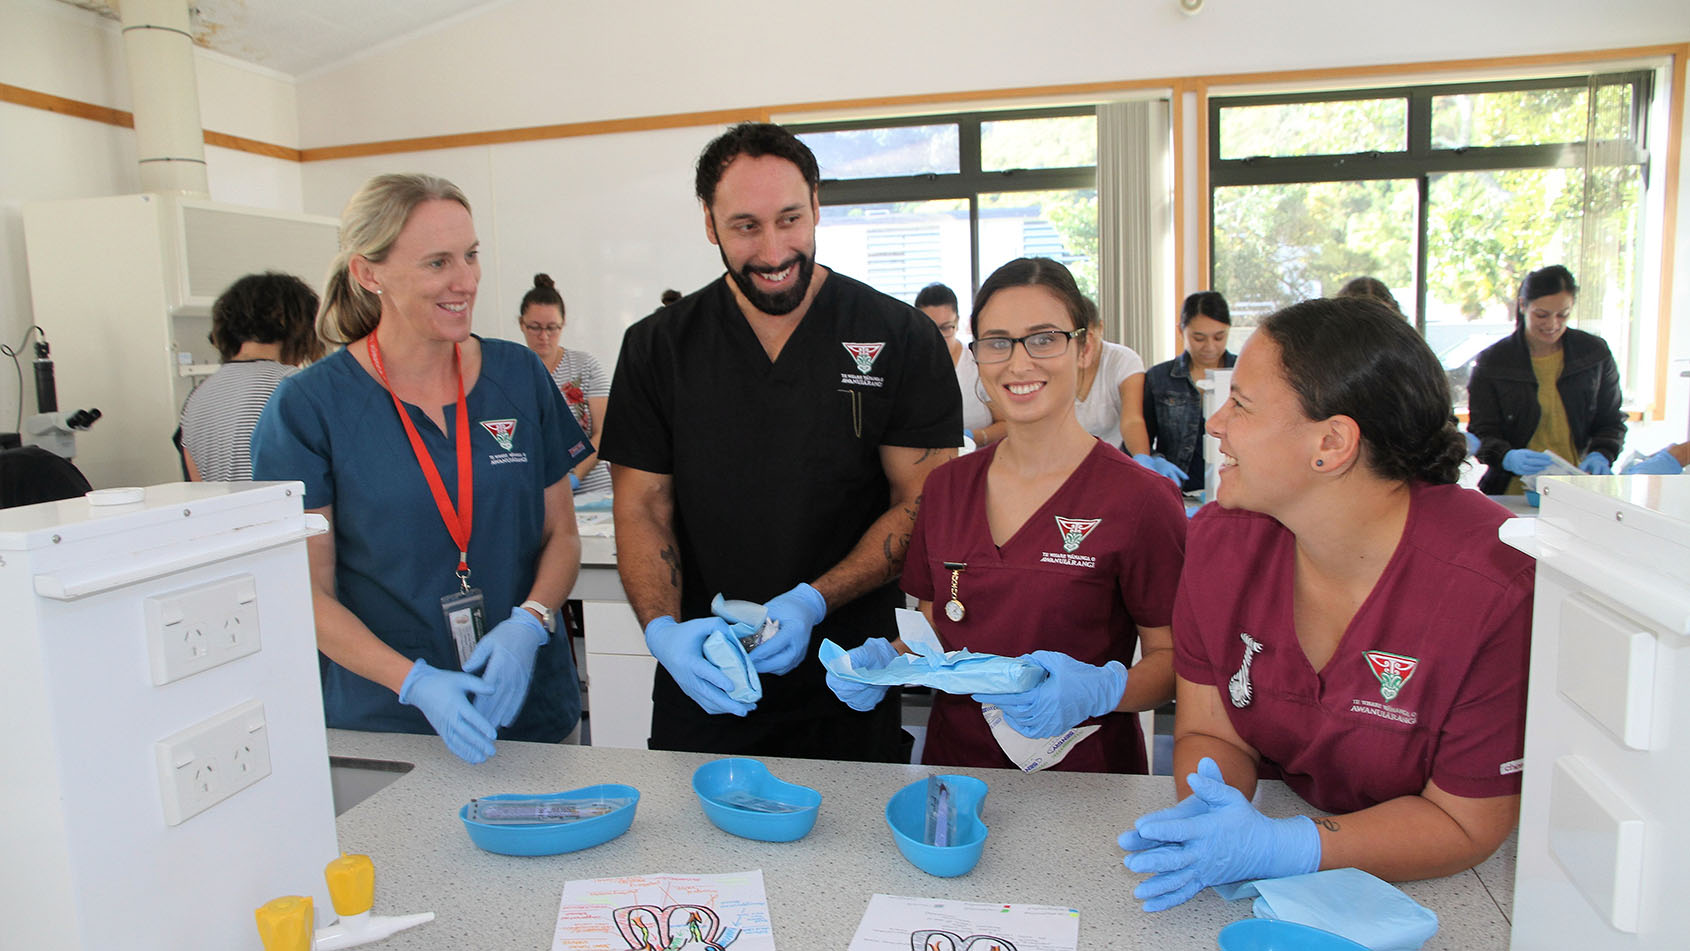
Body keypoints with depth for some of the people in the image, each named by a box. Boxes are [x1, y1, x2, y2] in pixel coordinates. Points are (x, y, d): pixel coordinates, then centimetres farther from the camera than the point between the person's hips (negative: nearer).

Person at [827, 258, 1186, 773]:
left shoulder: (1139, 497, -7)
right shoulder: (946, 486, 7)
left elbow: (1174, 658, -3)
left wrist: (1099, 688, -21)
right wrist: (887, 658, -3)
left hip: (1083, 772, -3)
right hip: (954, 758, 4)